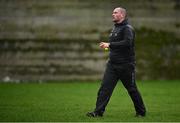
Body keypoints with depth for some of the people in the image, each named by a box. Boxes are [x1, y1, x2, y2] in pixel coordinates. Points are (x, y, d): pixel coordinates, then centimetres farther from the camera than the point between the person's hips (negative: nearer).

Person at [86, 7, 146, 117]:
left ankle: (141, 112, 19)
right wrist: (109, 46, 11)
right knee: (105, 87, -5)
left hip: (126, 65, -8)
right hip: (112, 64, 8)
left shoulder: (127, 28, -11)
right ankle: (98, 112, -8)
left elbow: (127, 43, -27)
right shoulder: (115, 28, 16)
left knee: (132, 89, 4)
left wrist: (109, 45, -26)